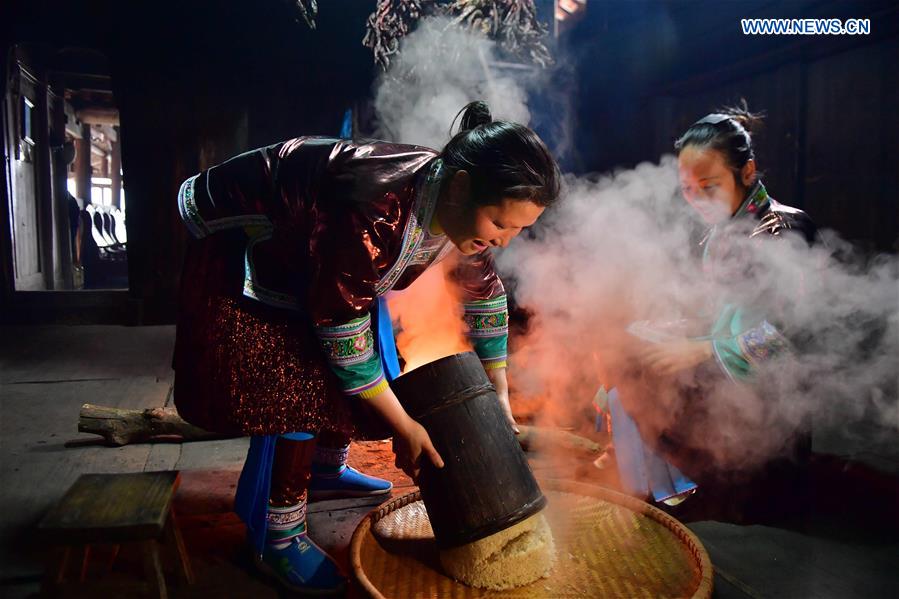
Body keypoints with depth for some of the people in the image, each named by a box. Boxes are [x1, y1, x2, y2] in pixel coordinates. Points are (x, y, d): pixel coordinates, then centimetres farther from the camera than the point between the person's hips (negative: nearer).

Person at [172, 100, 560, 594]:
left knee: (346, 376, 9)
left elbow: (485, 292, 1)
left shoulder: (460, 209, -15)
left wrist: (499, 397, 3)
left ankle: (326, 469, 34)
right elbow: (338, 326, -33)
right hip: (236, 250, -7)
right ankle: (278, 538, 0)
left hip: (307, 245, 8)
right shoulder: (381, 211, -41)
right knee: (298, 386, -15)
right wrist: (403, 426, -23)